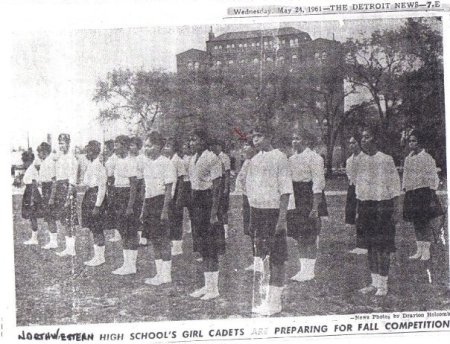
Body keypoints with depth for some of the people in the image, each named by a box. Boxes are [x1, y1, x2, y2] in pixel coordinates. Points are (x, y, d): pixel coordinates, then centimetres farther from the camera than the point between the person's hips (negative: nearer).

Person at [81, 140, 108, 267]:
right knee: (93, 228, 13)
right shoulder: (89, 164, 10)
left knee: (97, 229, -1)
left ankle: (100, 257, 8)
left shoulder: (99, 166, -16)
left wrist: (97, 205, -19)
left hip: (96, 195, -9)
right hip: (89, 194, 9)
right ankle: (97, 256, 22)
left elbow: (102, 187, -18)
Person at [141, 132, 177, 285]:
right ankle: (160, 273, 18)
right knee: (154, 239, 10)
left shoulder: (166, 163, -11)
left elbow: (168, 190, -13)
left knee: (163, 239, -3)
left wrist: (165, 210, -18)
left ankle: (166, 275, 4)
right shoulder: (147, 162, 12)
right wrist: (143, 209, 17)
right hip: (149, 202, 8)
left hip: (161, 201, -8)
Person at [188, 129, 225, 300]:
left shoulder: (212, 159, -13)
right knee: (202, 247, 13)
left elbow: (216, 188, -16)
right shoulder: (193, 159, 12)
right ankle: (208, 285, 22)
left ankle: (214, 288, 6)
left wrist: (214, 213, -20)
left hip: (208, 201, -8)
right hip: (196, 202, 9)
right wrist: (192, 207, 15)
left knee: (211, 248, -2)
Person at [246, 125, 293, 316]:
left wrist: (282, 218, -18)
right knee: (261, 256, 11)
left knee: (276, 258, -2)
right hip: (256, 211, 7)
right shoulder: (254, 160, 14)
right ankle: (267, 298, 21)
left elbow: (285, 191, -12)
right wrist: (252, 218, 13)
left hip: (273, 212, -7)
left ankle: (274, 302, 2)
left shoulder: (279, 158, -8)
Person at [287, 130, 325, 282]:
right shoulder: (292, 159, 13)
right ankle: (303, 269, 18)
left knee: (310, 237, -1)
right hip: (295, 202, 7)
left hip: (308, 199, -7)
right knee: (299, 236, 10)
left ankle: (310, 271, 7)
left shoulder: (314, 158, -10)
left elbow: (318, 183, -14)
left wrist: (315, 207, -19)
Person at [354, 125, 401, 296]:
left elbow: (394, 186, -5)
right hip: (365, 206, 5)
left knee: (383, 245, -2)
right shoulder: (360, 159, 7)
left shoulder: (385, 159, -8)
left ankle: (383, 284, 6)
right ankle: (374, 282, 19)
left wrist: (396, 210, -8)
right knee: (370, 245, 10)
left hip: (383, 205, -5)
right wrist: (358, 211, 12)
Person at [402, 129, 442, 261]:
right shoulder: (408, 159, 13)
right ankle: (419, 250, 13)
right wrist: (405, 191, 13)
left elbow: (433, 178, -5)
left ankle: (426, 251, 0)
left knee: (424, 220, -6)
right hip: (411, 193, 6)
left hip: (423, 191, -6)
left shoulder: (427, 158, -4)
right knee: (416, 222, 7)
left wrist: (432, 196, -10)